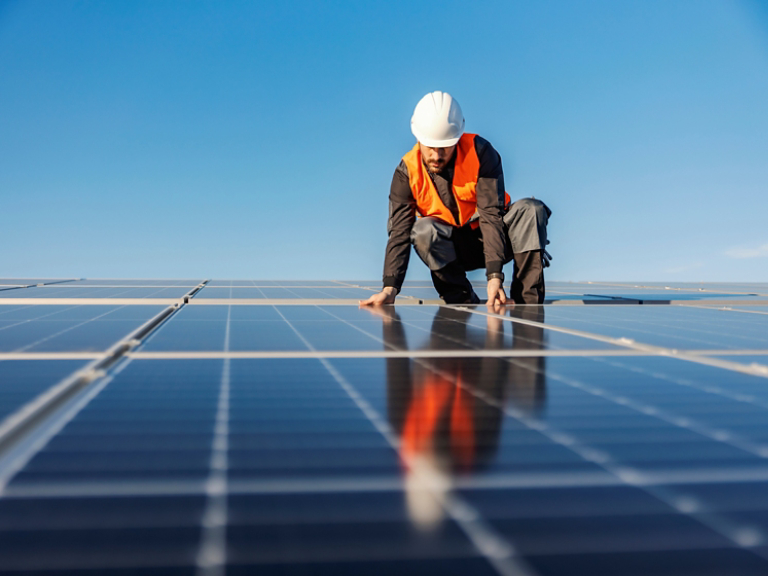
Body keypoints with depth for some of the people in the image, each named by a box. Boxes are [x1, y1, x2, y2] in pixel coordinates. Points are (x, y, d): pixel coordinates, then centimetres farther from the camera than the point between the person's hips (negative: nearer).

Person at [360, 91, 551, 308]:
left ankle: (527, 303, -25)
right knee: (423, 231, -31)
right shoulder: (407, 172, -14)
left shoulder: (480, 152, -19)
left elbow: (491, 215, -25)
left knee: (531, 209, -27)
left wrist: (495, 275, -36)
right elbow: (399, 232, -19)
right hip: (452, 249, 0)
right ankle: (463, 302, -19)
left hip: (492, 237, 0)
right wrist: (389, 287, -34)